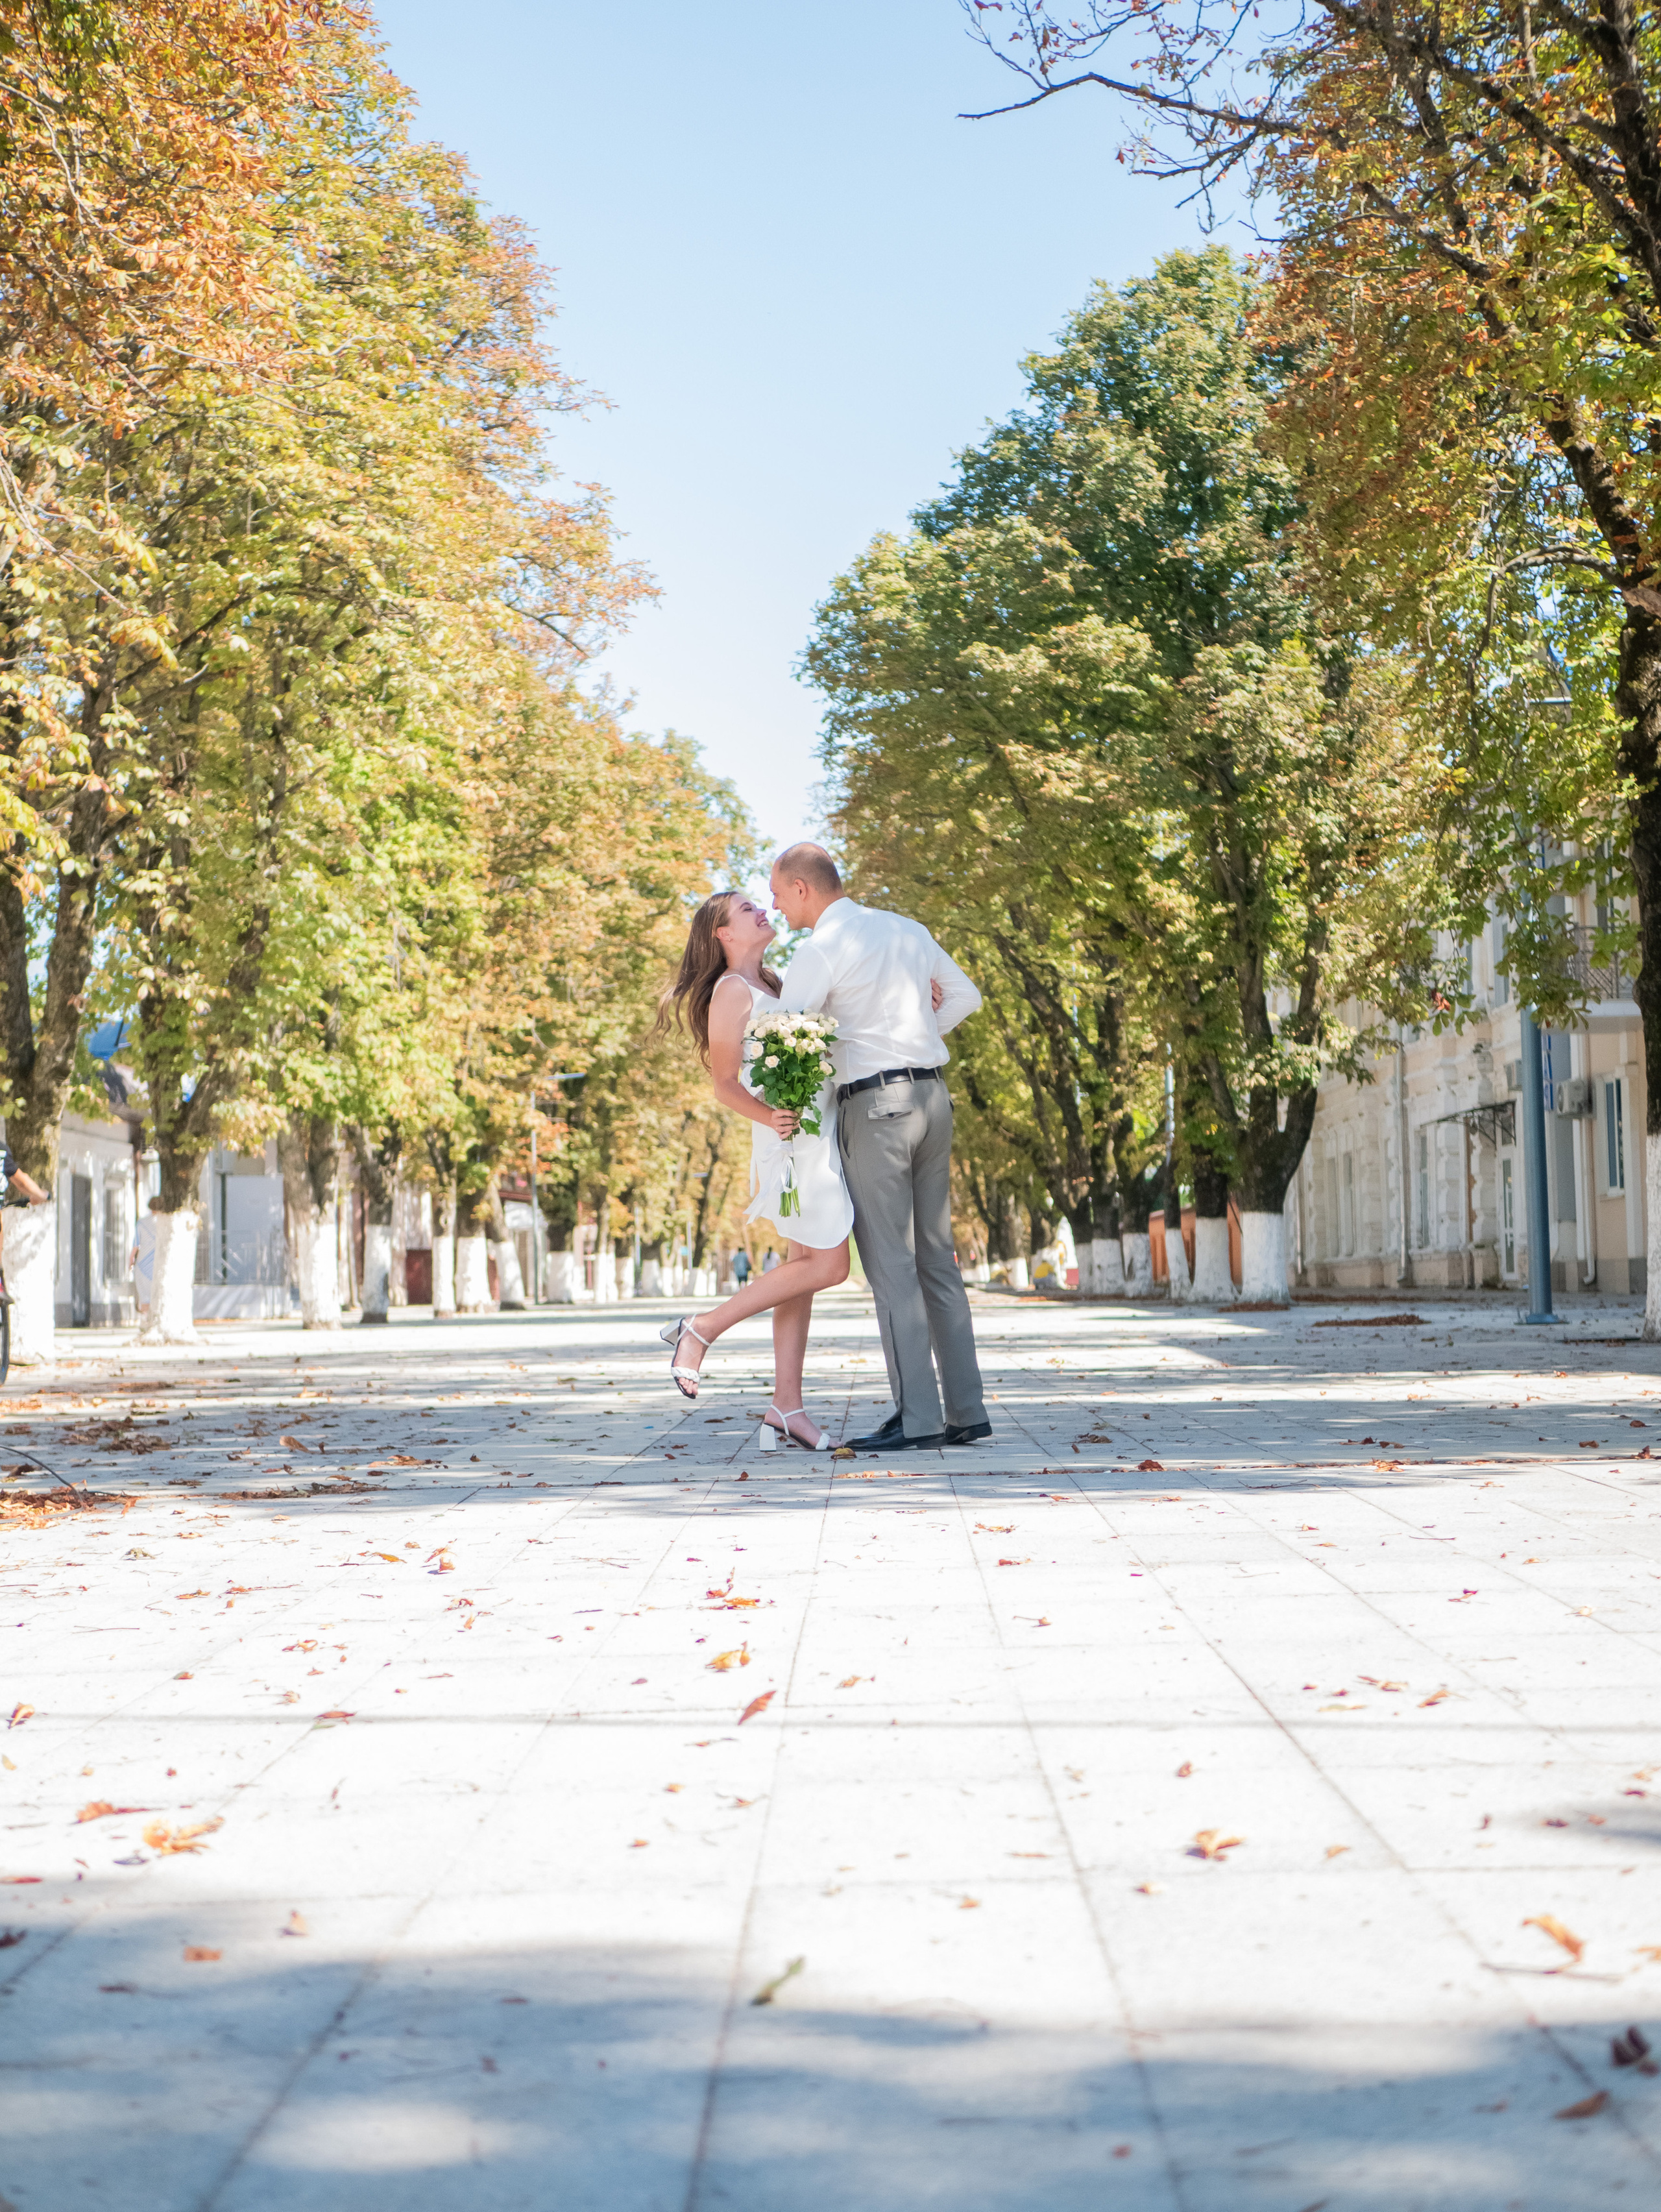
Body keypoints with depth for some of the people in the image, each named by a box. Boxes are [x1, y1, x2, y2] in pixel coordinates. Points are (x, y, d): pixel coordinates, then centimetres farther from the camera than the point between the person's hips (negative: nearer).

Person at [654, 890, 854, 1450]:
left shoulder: (771, 984, 19)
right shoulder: (731, 990, -7)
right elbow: (724, 1083, -10)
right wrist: (769, 1116, -30)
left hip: (822, 1131, 9)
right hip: (794, 1138, -9)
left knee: (806, 1264, 5)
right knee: (826, 1266, -10)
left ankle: (787, 1406, 4)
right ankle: (700, 1331, -3)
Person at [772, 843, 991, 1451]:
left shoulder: (820, 950, -9)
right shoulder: (908, 930, 14)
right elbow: (965, 996, 23)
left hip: (874, 1104, -7)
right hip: (932, 1094, 7)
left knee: (890, 1265, -5)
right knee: (936, 1259, 10)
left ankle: (918, 1419, -7)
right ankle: (966, 1412, 10)